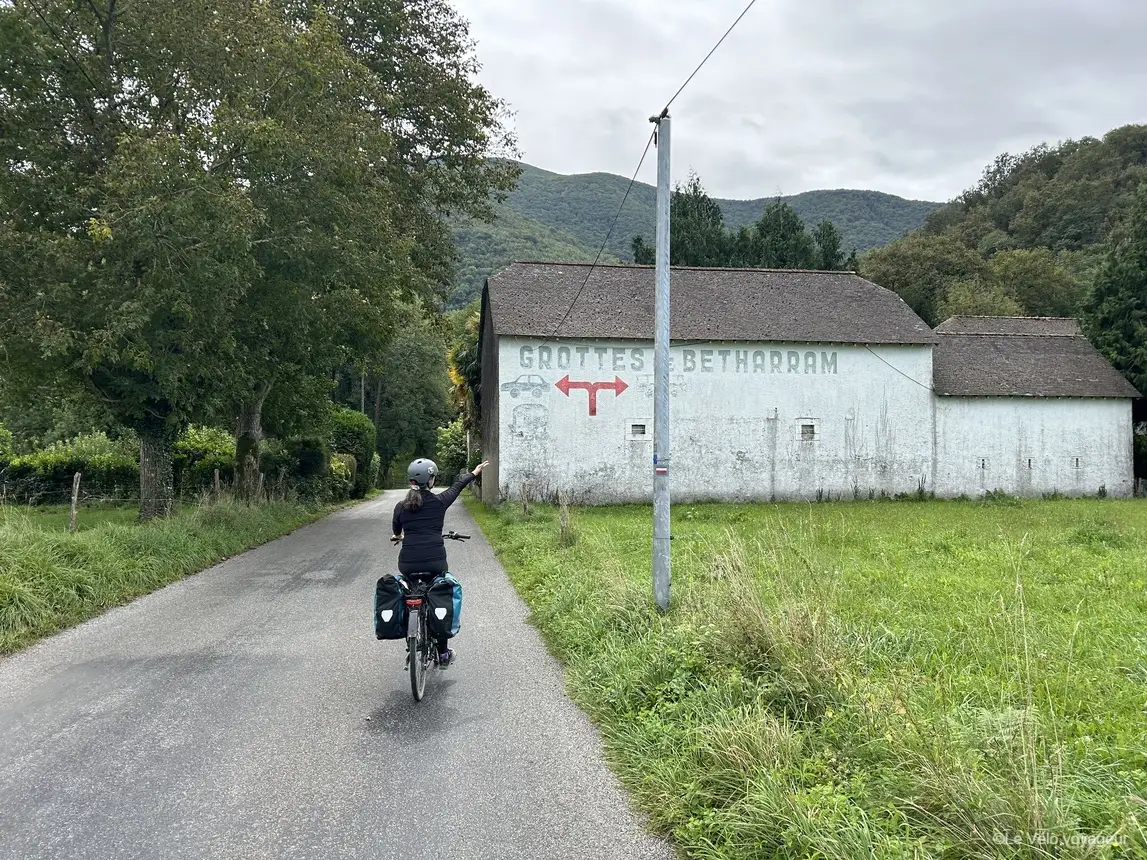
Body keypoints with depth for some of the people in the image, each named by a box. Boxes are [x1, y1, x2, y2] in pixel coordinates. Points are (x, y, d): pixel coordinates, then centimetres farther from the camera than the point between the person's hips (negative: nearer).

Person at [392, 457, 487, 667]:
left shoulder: (401, 506, 3)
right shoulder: (439, 501, -1)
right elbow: (457, 486, 18)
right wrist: (474, 473, 38)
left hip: (408, 563, 1)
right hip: (435, 562, -1)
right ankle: (443, 654, 23)